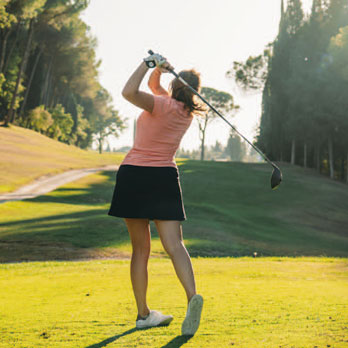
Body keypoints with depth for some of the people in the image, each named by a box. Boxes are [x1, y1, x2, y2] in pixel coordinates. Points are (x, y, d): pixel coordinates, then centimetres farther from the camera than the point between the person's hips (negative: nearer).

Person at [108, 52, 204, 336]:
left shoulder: (161, 104, -9)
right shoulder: (188, 112, 11)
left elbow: (129, 92, -26)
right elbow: (154, 85, 24)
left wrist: (149, 64, -14)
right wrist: (158, 70, 5)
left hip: (134, 174, -3)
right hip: (165, 177, 3)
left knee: (140, 249, 5)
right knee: (174, 245, -5)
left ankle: (143, 313, 10)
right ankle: (192, 296, -29)